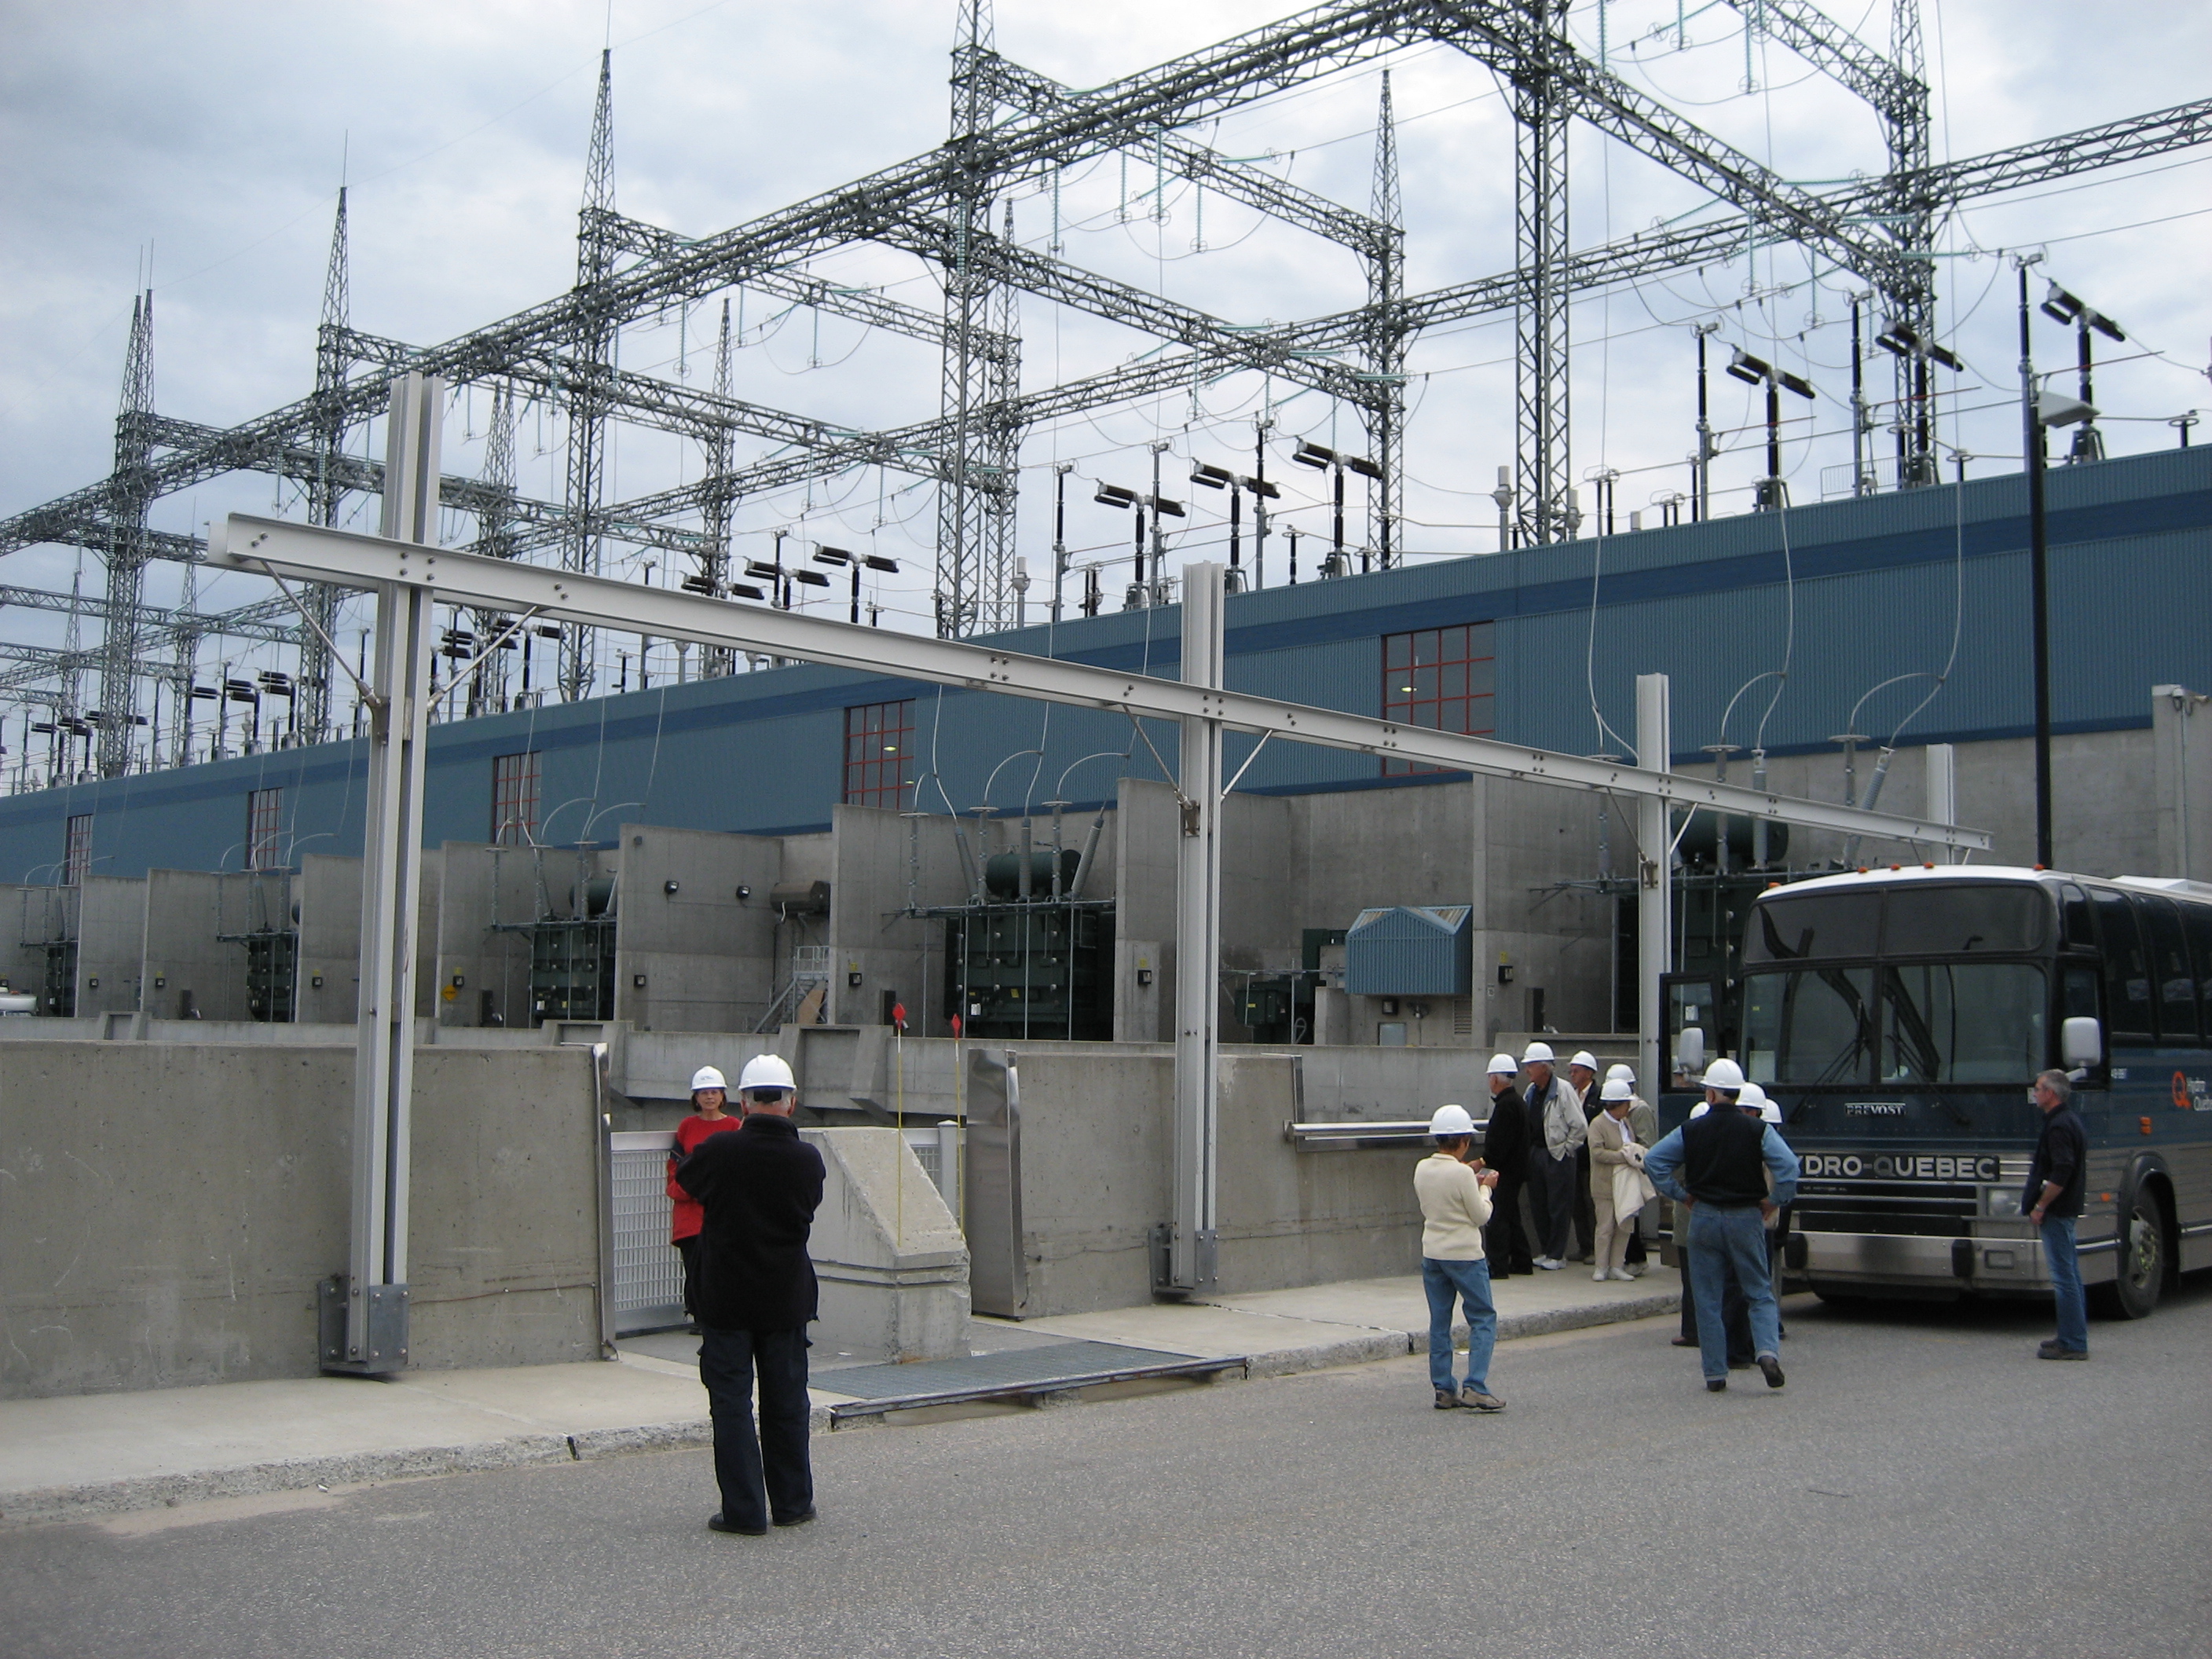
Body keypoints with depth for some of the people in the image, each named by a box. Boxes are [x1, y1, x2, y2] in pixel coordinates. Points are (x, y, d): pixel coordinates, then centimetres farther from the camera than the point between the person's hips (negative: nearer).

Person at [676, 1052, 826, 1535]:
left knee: (731, 1401, 5)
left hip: (726, 1297, -2)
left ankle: (744, 1510, 4)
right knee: (786, 1402, 13)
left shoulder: (719, 1151, -14)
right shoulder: (807, 1159, -9)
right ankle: (792, 1503, 22)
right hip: (786, 1297, 2)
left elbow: (685, 1178, 7)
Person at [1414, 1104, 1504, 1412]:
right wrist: (1485, 1187, 7)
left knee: (1439, 1323, 11)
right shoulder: (1462, 1173, -17)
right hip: (1464, 1255, -6)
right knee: (1483, 1318, 3)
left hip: (1432, 1254, 6)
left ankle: (1444, 1389, 12)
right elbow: (1481, 1215, -10)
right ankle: (1475, 1387, -6)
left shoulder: (1422, 1169, 2)